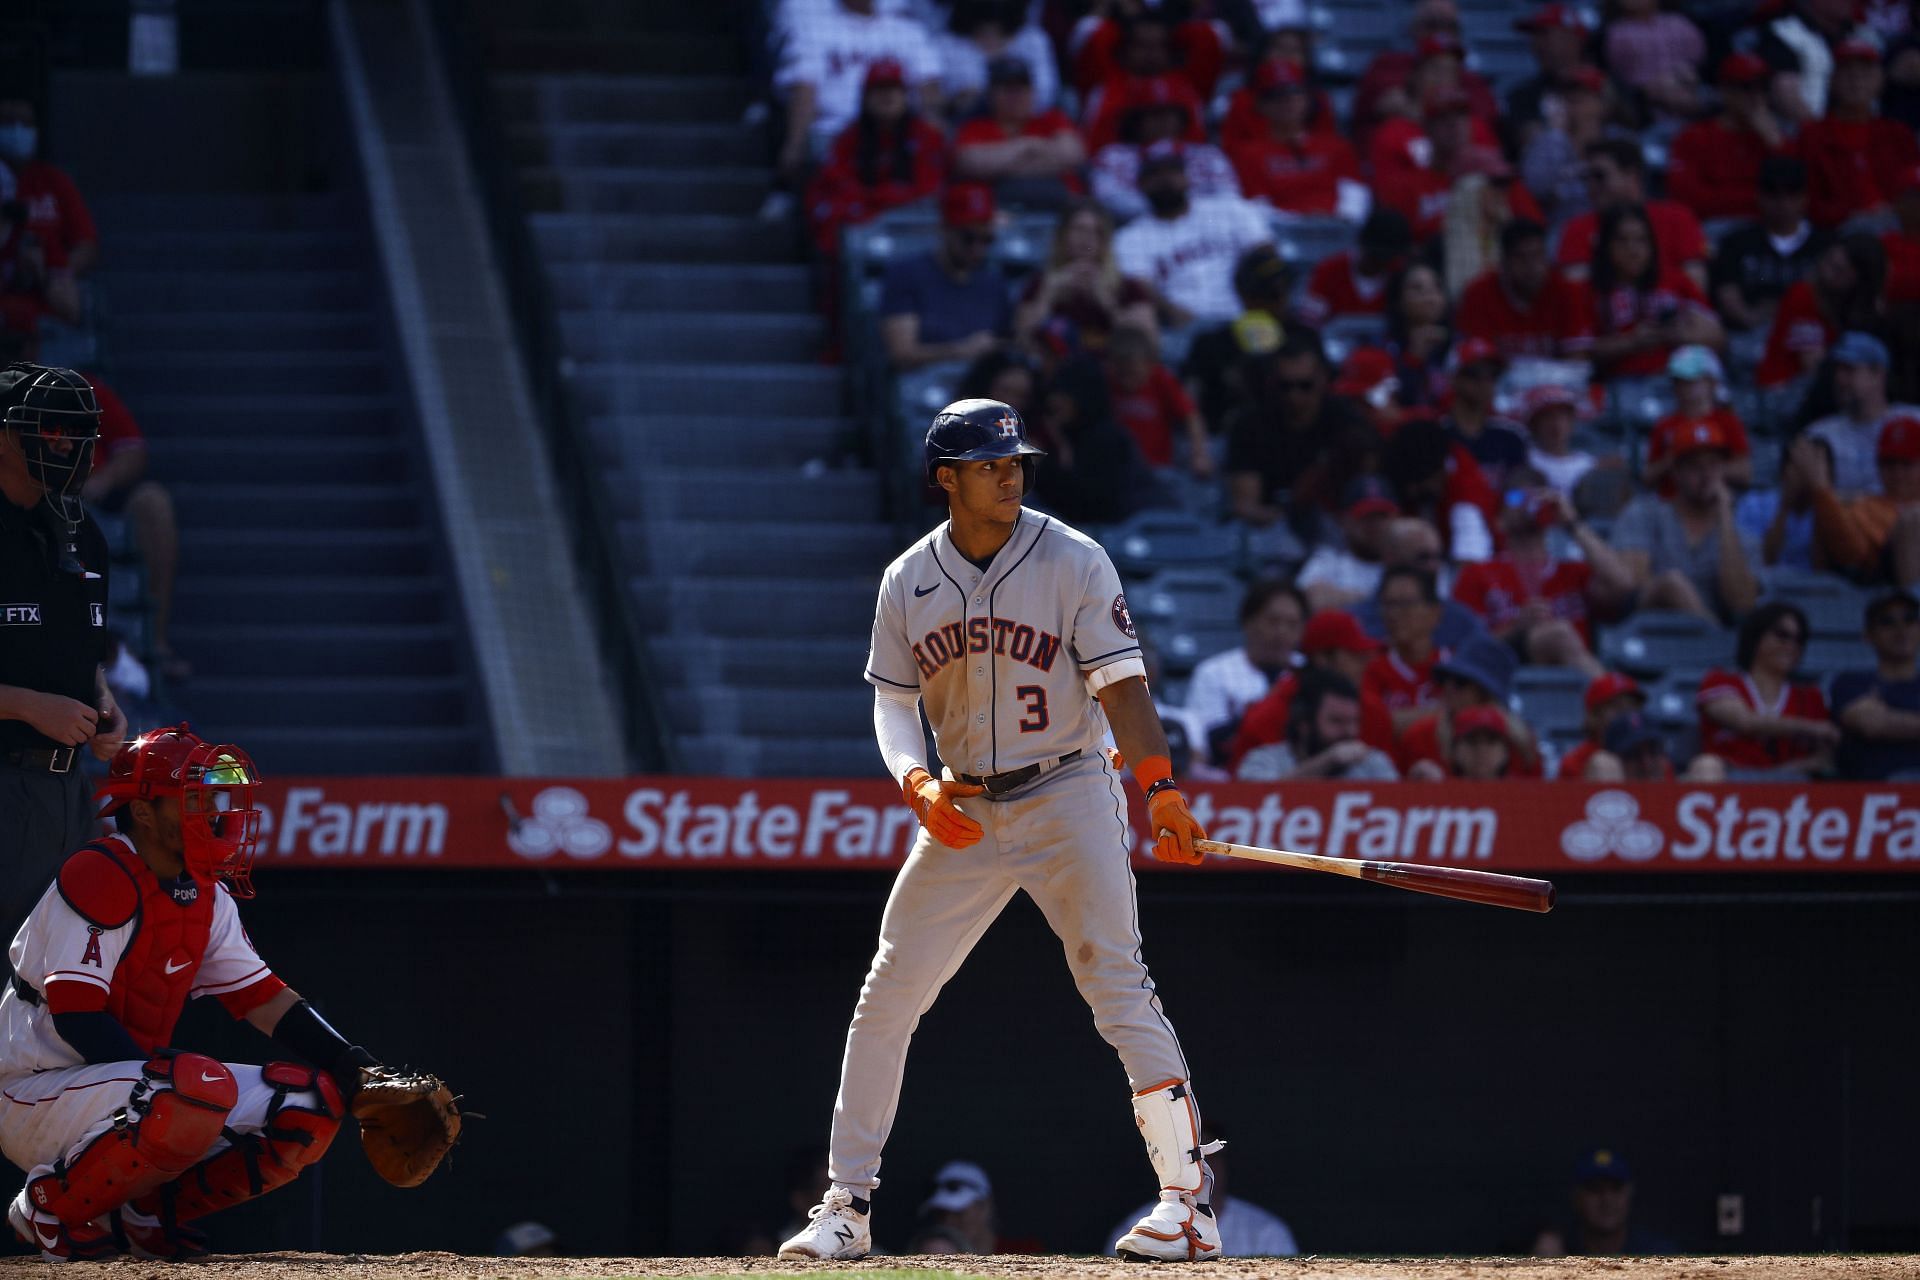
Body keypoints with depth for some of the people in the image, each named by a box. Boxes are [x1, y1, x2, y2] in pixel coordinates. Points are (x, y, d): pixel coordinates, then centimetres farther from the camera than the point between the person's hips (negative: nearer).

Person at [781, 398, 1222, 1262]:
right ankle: (846, 1208, 10)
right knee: (886, 997, 1)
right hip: (963, 810, 4)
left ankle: (1187, 1202, -13)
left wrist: (1160, 787, -25)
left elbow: (1121, 681, -12)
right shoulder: (908, 582, 3)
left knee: (1119, 989, -13)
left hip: (1068, 797, -4)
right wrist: (917, 783, -14)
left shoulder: (1074, 563, -7)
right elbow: (893, 700, 7)